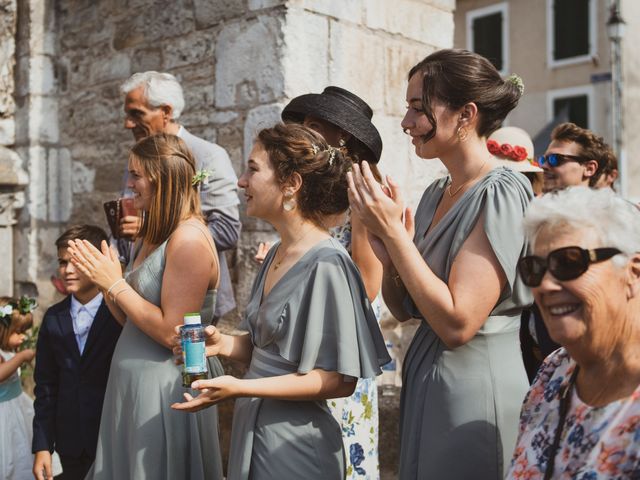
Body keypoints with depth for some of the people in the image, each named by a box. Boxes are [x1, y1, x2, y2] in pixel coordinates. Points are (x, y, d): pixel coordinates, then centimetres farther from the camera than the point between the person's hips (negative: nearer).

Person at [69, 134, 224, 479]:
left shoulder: (189, 238, -19)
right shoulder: (152, 237, 10)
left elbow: (172, 333, -22)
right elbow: (134, 322, 12)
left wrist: (116, 284, -15)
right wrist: (103, 279, -1)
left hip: (164, 389, -9)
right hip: (132, 385, 9)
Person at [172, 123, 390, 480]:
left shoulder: (327, 263, -20)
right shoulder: (276, 255, 5)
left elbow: (339, 379, -19)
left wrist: (240, 388, -23)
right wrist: (225, 344, -4)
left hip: (293, 442, -8)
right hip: (252, 429, 8)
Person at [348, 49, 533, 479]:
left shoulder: (500, 194, -17)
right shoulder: (436, 194, 6)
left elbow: (457, 323, -24)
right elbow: (404, 310, 8)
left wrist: (393, 233, -21)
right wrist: (390, 257, -11)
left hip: (476, 387, -8)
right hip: (426, 380, 8)